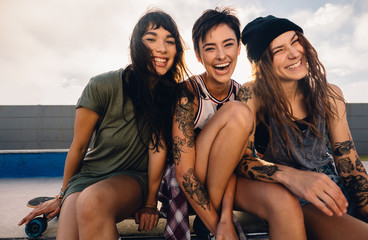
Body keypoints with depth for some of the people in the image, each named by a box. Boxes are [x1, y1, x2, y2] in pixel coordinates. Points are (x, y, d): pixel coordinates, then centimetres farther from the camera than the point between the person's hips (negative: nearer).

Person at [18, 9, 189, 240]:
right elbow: (79, 147, -3)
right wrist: (63, 197, 9)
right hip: (89, 175, -1)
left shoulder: (173, 94, -6)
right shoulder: (103, 86, -13)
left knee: (92, 201, -31)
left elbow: (159, 145, -9)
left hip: (134, 178, 2)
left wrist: (150, 202, -12)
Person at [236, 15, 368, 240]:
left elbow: (350, 164, 1)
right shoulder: (252, 95, -11)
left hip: (333, 188, 5)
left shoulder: (330, 94, 1)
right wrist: (289, 175, -32)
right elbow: (240, 158, -16)